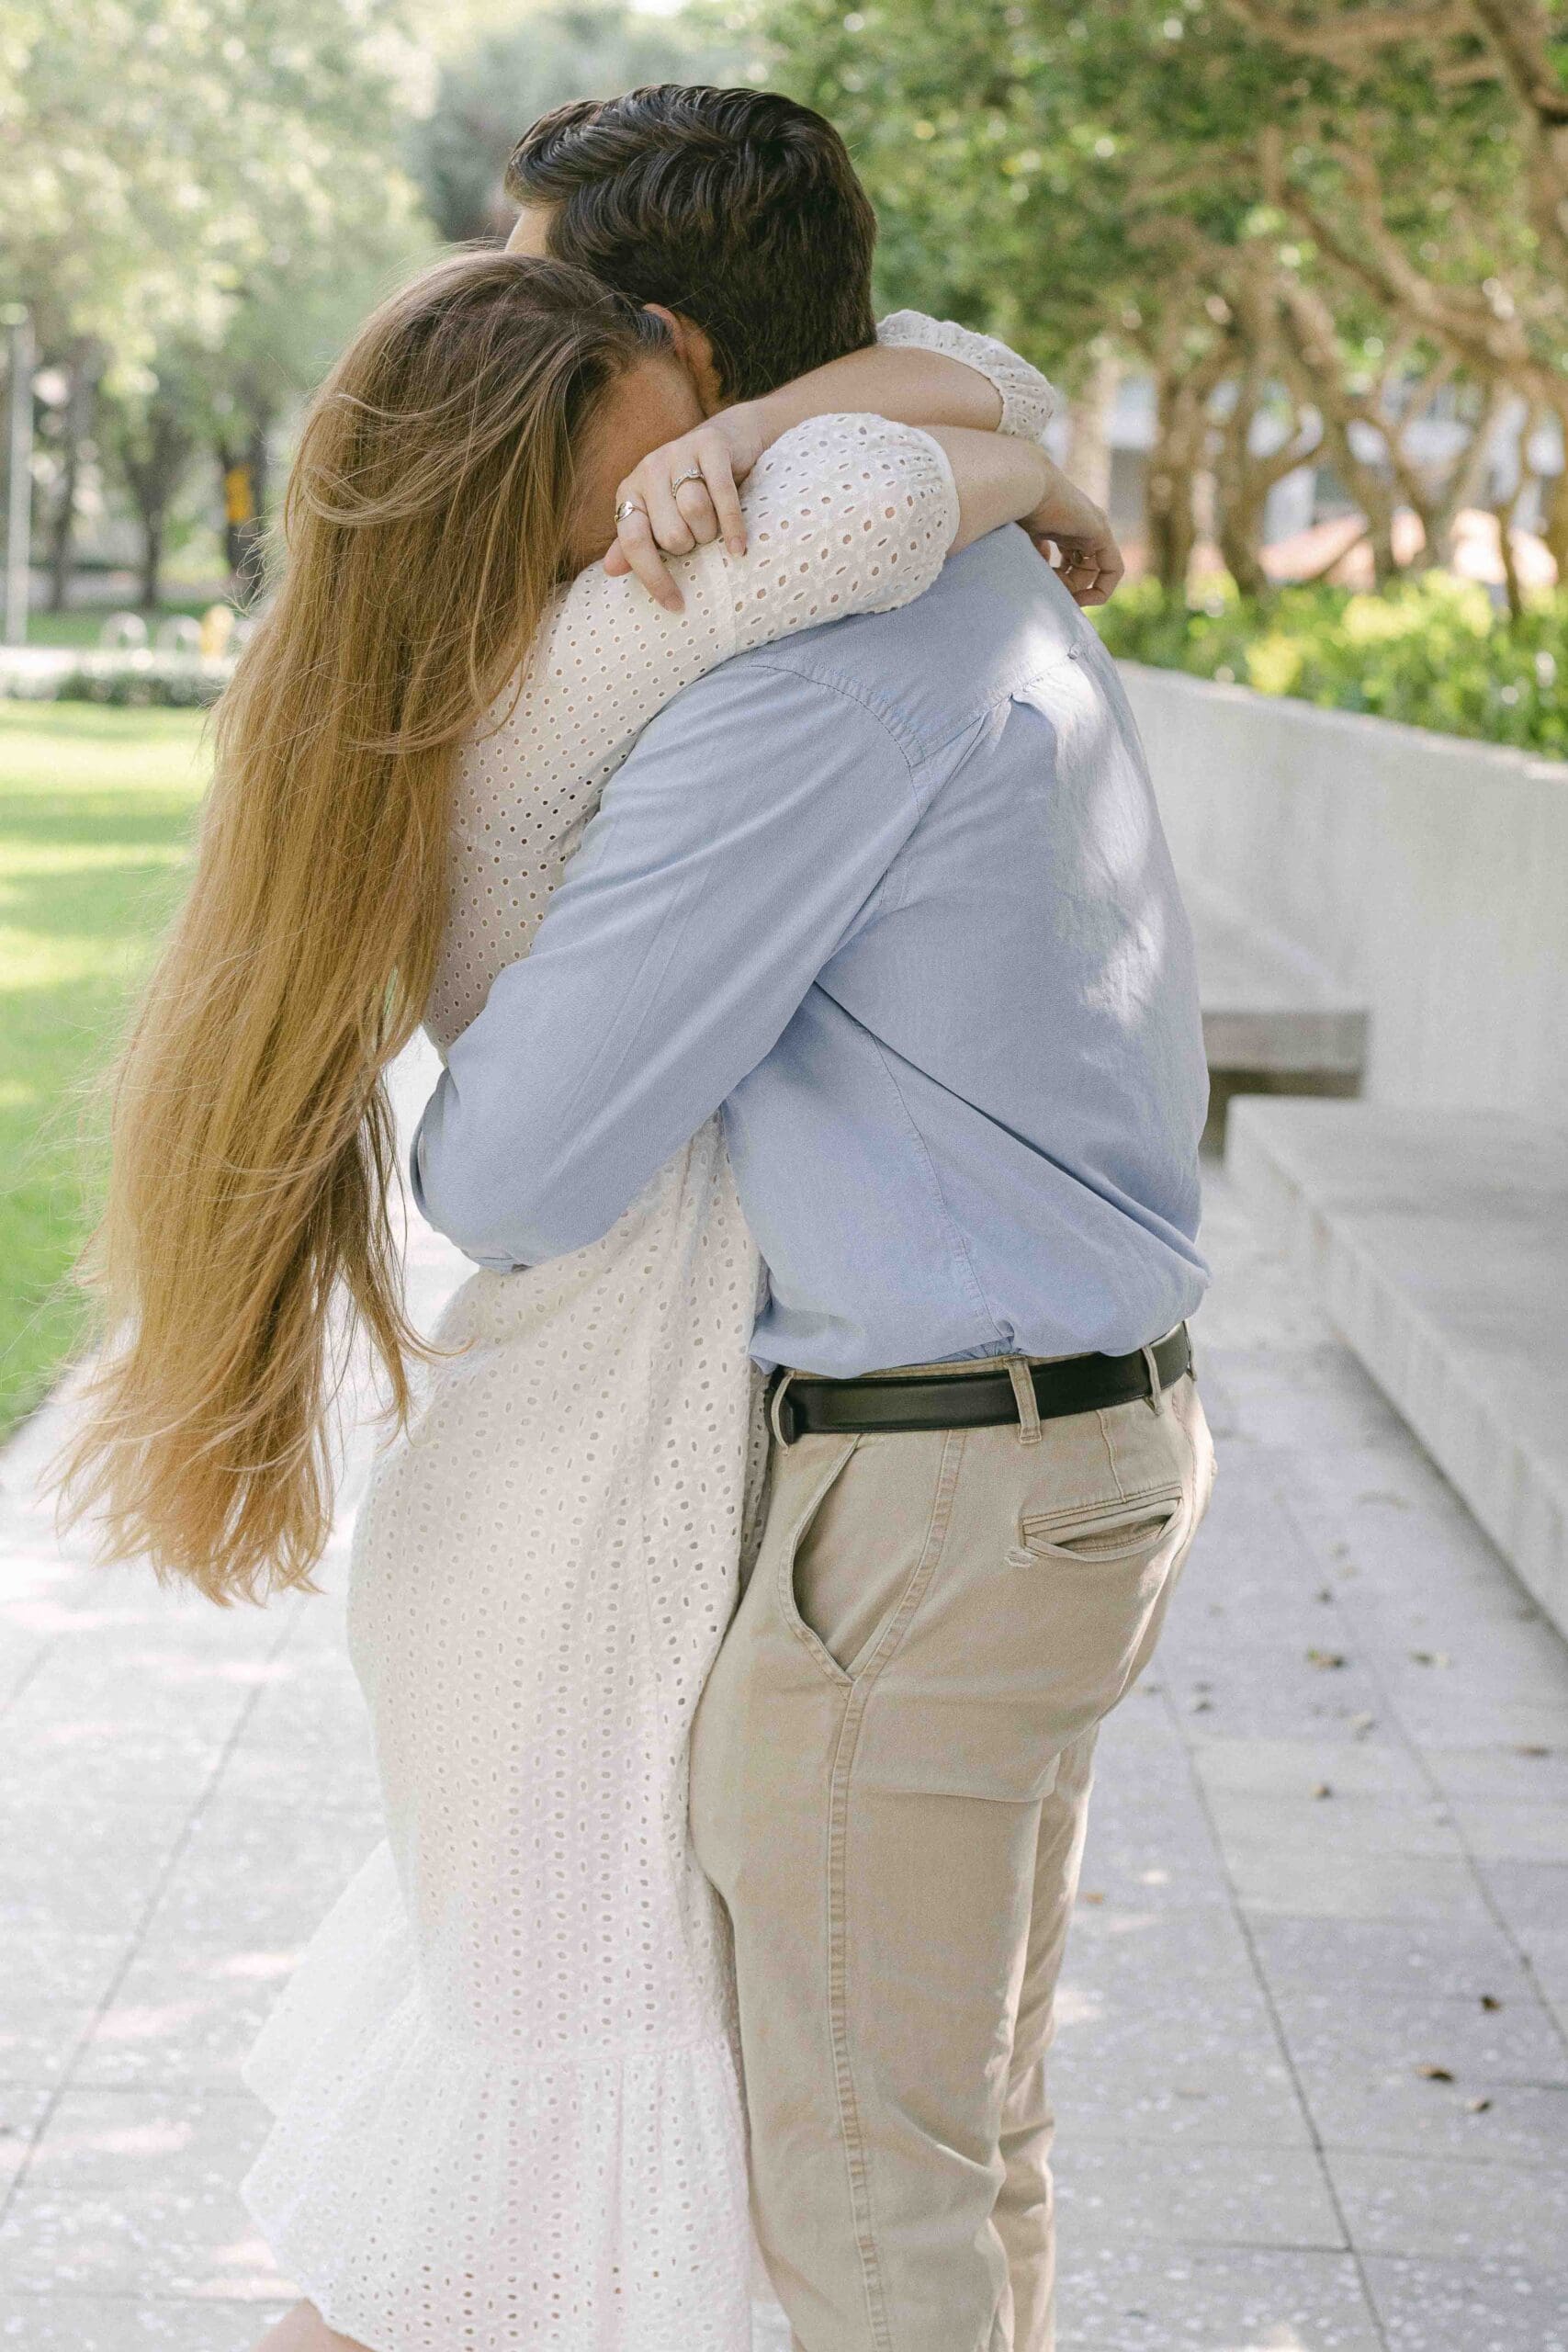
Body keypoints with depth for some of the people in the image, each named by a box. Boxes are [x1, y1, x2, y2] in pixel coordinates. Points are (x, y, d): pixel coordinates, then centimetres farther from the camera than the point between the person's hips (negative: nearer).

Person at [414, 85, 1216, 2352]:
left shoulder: (812, 680, -23)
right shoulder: (992, 591, 8)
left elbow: (516, 1172, -20)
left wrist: (479, 1172, 4)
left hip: (930, 1509, -10)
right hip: (1095, 1429, 10)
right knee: (965, 2126, 21)